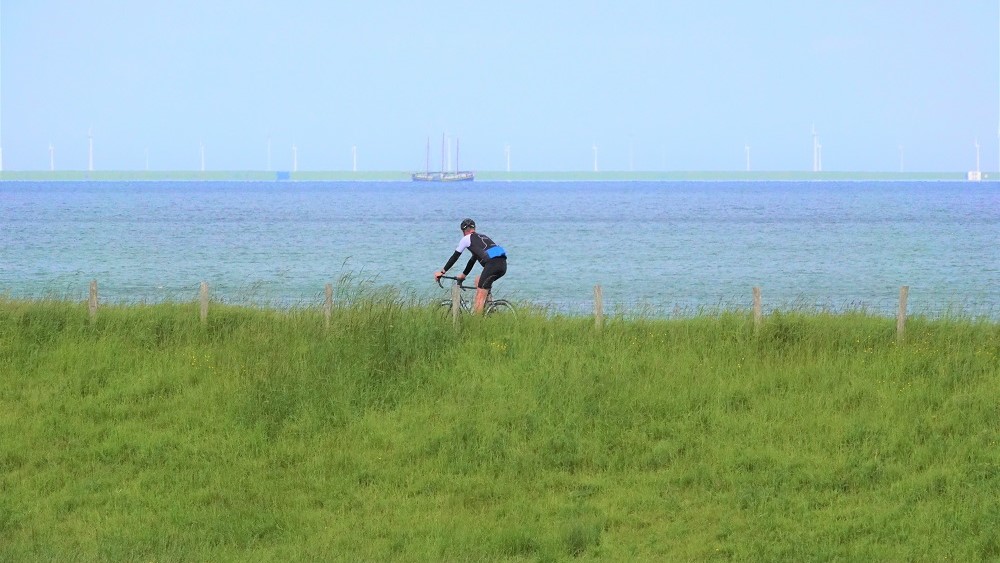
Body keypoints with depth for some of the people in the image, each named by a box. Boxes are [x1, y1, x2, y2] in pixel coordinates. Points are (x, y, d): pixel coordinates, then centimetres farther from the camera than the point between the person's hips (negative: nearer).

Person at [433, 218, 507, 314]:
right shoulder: (481, 237, 32)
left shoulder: (467, 238, 10)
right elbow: (473, 259, 39)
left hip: (492, 264, -8)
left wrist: (442, 271, 21)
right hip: (503, 264, 8)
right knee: (478, 281, 27)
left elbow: (455, 257, 13)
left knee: (480, 297, -6)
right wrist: (464, 275, 46)